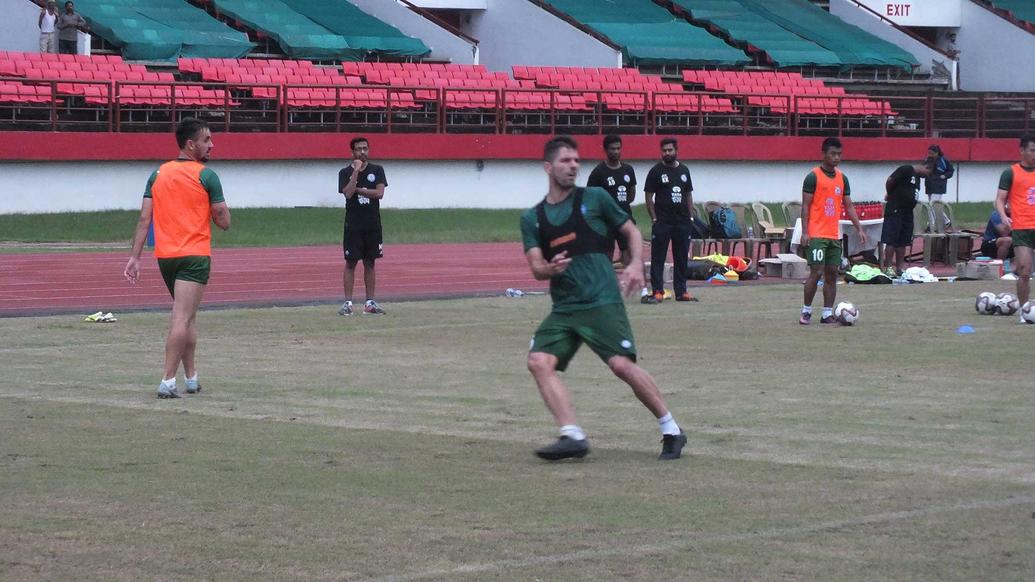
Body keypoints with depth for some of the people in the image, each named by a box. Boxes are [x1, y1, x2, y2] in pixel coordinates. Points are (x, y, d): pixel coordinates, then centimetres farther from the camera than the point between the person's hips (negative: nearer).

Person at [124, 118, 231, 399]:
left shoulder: (158, 174, 8)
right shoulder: (207, 176, -7)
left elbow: (144, 219, 3)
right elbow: (224, 222, -5)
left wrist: (135, 257, 2)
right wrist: (218, 205, 14)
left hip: (165, 255, 6)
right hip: (195, 256, -6)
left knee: (186, 317, 20)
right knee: (182, 318, -9)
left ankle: (192, 377, 23)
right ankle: (168, 381, -16)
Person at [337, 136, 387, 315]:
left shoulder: (377, 170, 5)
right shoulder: (346, 172, 1)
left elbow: (379, 193, -8)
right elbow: (348, 193, -15)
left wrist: (357, 189, -9)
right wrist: (356, 171, -16)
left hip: (373, 225, 2)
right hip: (353, 225, -2)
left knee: (370, 263, 6)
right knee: (351, 263, -2)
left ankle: (370, 302, 10)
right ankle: (348, 302, -1)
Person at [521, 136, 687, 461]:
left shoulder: (594, 199, 5)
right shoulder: (532, 219, 11)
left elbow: (631, 232, 13)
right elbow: (536, 269, 5)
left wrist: (636, 264, -5)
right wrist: (551, 268, -18)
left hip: (602, 302, -4)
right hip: (563, 308, 4)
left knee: (622, 364, -16)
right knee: (539, 361, -16)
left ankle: (671, 432, 0)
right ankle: (572, 436, -16)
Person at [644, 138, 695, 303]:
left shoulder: (684, 170, 13)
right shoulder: (656, 171, -1)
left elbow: (688, 195, 17)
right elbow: (648, 196, -2)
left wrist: (690, 216, 9)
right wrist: (654, 218, -8)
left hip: (682, 221, 5)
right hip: (662, 221, -5)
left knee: (682, 257, 7)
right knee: (658, 258, -5)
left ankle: (681, 291, 14)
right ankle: (657, 292, -5)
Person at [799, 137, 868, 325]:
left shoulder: (842, 178, 13)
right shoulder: (813, 177, -6)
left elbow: (849, 206, 15)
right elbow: (805, 206, -7)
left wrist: (859, 229, 7)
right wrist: (805, 232, -14)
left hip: (834, 235, 6)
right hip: (817, 235, -6)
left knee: (832, 274, 5)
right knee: (816, 272, -9)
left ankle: (828, 314, 8)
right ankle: (806, 311, 3)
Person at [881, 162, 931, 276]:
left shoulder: (917, 177, 17)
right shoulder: (906, 170, -10)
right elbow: (890, 181, -13)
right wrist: (890, 194, 3)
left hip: (907, 211, 9)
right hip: (895, 210, -9)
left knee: (903, 241, 10)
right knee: (891, 241, -7)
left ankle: (900, 267, 15)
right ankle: (888, 268, -6)